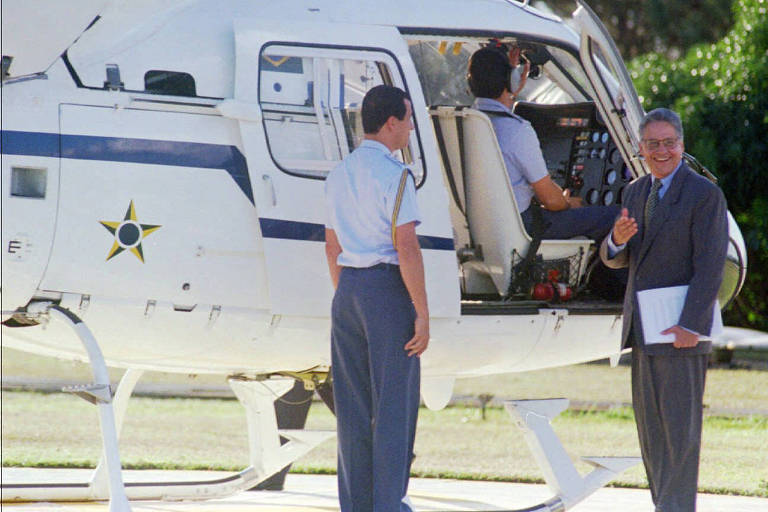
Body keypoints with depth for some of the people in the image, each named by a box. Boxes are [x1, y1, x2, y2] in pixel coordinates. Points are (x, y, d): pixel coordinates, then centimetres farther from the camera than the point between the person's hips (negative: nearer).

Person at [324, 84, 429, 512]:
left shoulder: (340, 175, 13)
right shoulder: (394, 176, -12)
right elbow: (407, 248, -18)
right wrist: (422, 314, -15)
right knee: (394, 401, -2)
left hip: (348, 291, 7)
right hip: (388, 289, -7)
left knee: (353, 403, 9)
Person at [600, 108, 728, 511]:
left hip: (681, 328, -8)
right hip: (643, 327, 8)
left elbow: (710, 266, -14)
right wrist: (618, 239, -11)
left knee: (680, 427, -7)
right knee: (649, 425, 11)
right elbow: (616, 259, 13)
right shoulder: (635, 192, 14)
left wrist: (690, 325, -21)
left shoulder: (704, 194, -9)